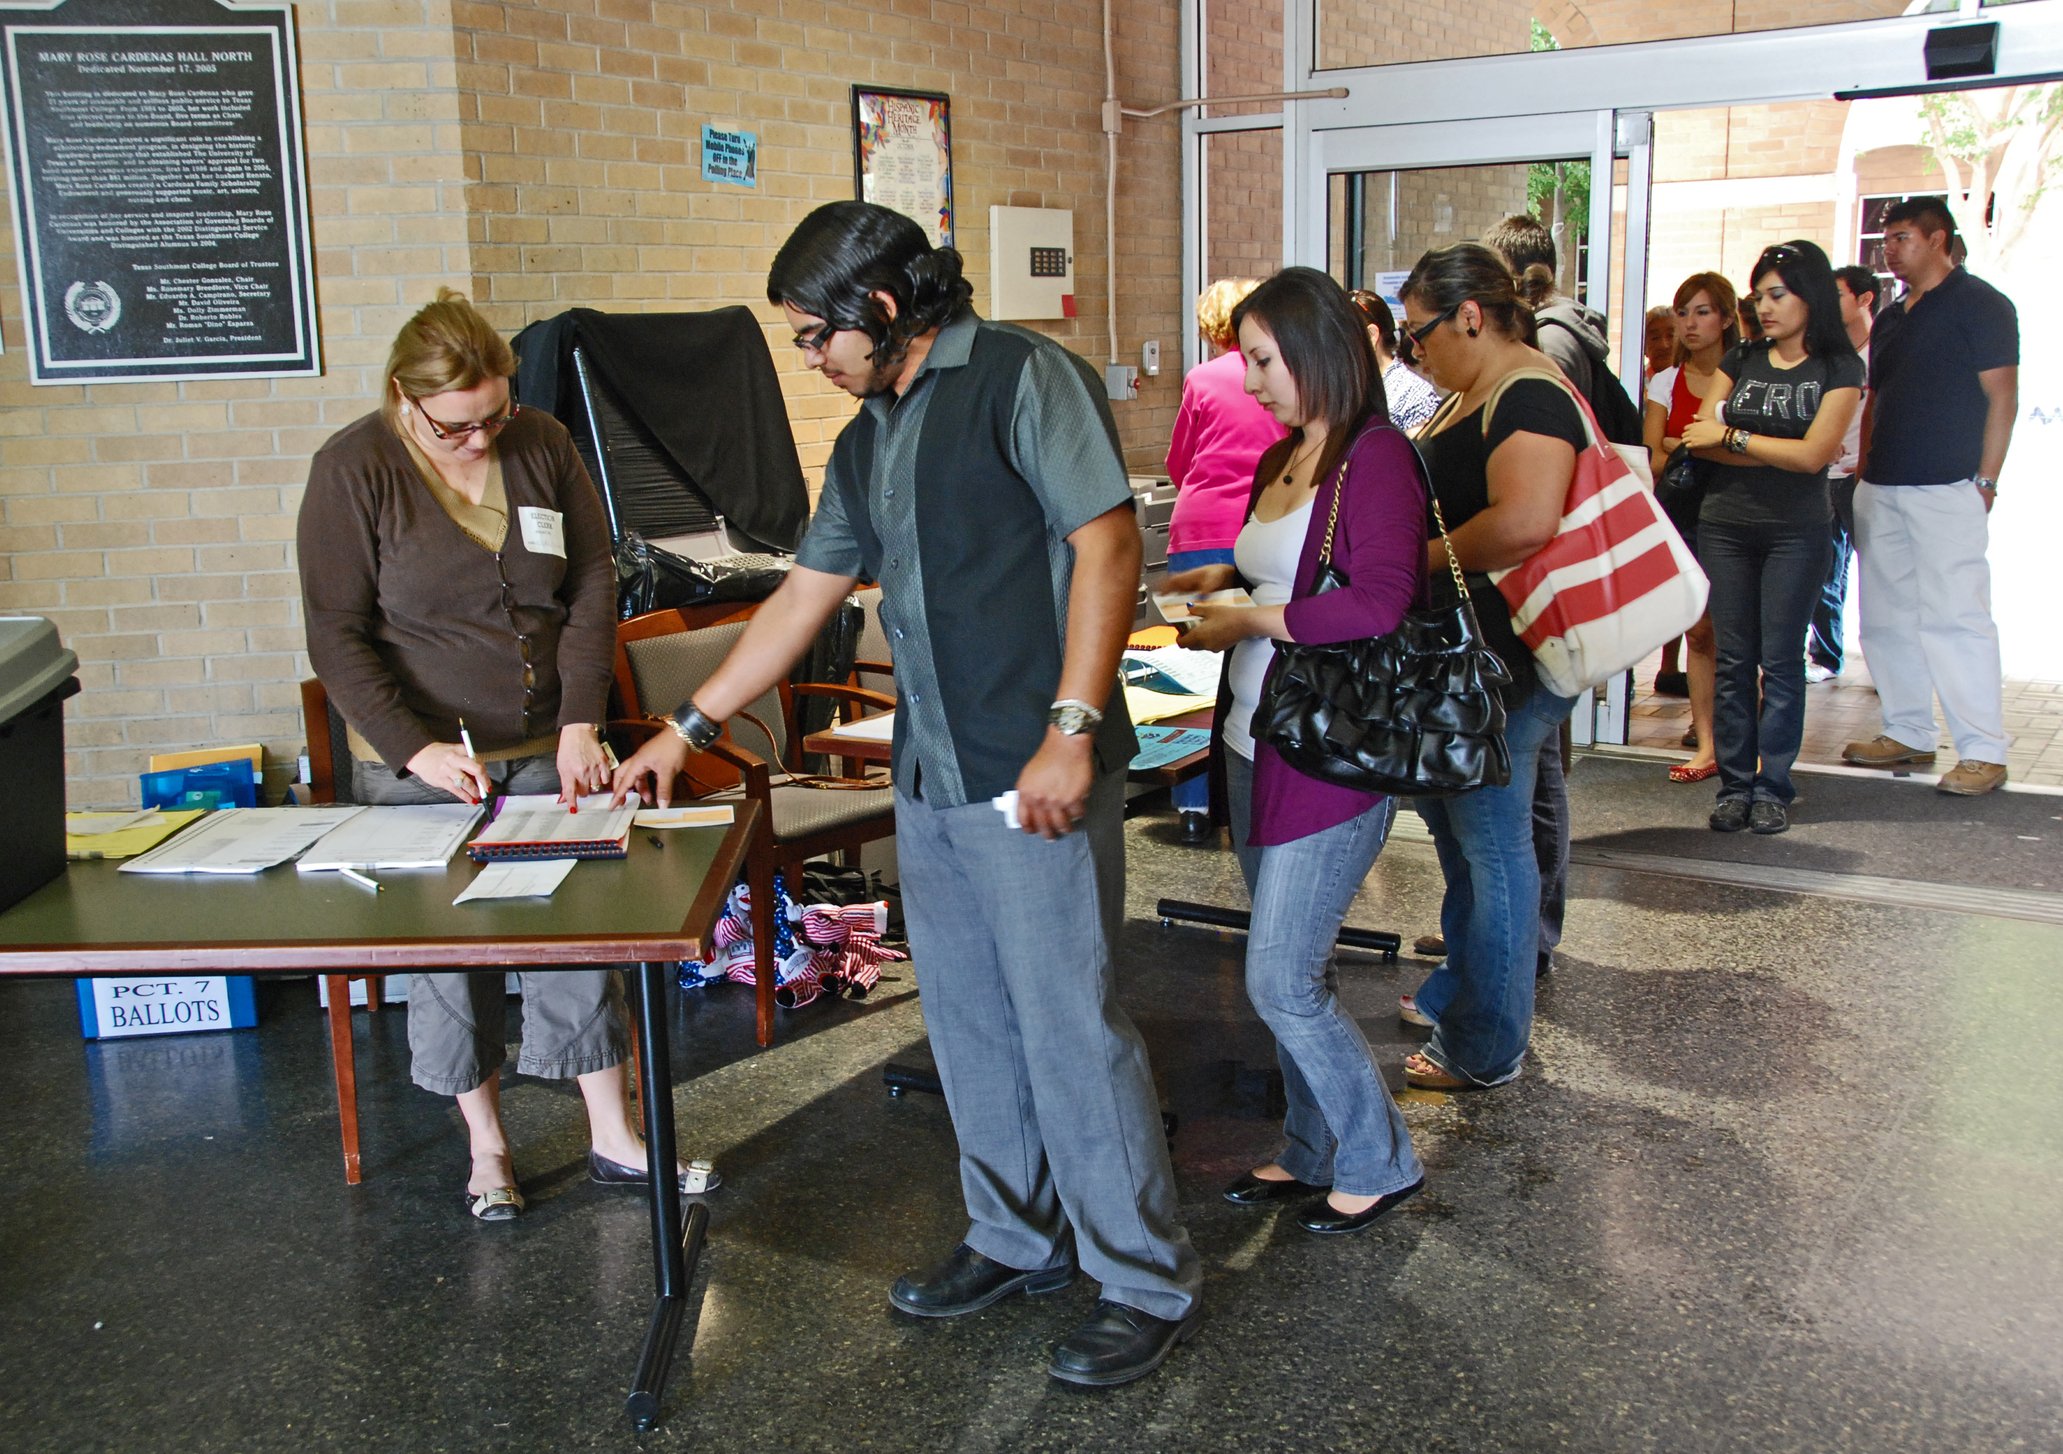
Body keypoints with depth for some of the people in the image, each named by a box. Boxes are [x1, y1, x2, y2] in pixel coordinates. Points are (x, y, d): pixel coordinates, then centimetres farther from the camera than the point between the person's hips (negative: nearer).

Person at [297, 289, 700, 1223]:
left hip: (547, 751, 3)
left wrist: (581, 724, -9)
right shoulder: (354, 468, -9)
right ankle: (486, 1147, 23)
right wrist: (415, 748, -20)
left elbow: (593, 589, 1)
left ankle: (612, 1136, 17)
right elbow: (336, 635, -9)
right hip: (423, 761, -2)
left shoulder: (543, 446, 0)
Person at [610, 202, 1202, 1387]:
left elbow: (1107, 543, -15)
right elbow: (805, 597, 22)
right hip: (930, 779, 9)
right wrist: (689, 729, 22)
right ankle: (1019, 1239, 32)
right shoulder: (869, 442, 17)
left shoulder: (1023, 377, -7)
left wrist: (1071, 729, -21)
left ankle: (1151, 1285, 12)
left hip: (1036, 777, -8)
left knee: (1073, 1027, -3)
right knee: (969, 1022, 15)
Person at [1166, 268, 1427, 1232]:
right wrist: (1226, 577, 6)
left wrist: (1251, 621, -17)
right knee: (1286, 971, 16)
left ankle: (1378, 1163, 17)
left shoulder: (1376, 457, -13)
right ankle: (1313, 1153, 32)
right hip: (1257, 747, 9)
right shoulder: (1280, 461, 12)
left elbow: (1380, 602, -24)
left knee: (1282, 980, -4)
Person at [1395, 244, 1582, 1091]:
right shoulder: (1470, 397, 15)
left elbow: (1525, 521, -33)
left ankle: (1488, 1049, 11)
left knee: (1491, 844, -1)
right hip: (1459, 655, 11)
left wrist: (1425, 559, -21)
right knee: (1453, 824, 21)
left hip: (1505, 661, -11)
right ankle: (1459, 989, 38)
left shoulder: (1527, 398, -18)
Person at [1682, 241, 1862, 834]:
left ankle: (1773, 786, 5)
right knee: (1733, 660, 3)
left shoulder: (1838, 368, -1)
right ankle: (1734, 784, 8)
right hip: (1725, 526, 3)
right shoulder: (1740, 360, 9)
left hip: (1796, 533, -3)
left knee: (1780, 660, -1)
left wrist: (1732, 436, -7)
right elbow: (1701, 441, -2)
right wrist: (1782, 451, -10)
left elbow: (1813, 454, -13)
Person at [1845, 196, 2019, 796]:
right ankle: (1908, 733, 18)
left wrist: (1984, 481, -12)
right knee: (1885, 617, 9)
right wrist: (1864, 474, 13)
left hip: (1947, 489, -8)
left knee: (1955, 617, -10)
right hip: (1881, 490, 8)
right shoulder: (1890, 319, 20)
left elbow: (2002, 397, -7)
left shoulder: (1979, 304, -2)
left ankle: (1984, 752, -7)